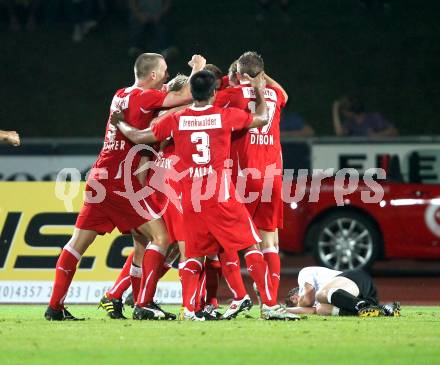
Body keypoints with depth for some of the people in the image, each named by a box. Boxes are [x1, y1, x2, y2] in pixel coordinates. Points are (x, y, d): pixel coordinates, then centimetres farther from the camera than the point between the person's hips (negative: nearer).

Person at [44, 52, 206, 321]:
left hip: (99, 178, 8)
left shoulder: (121, 95, 15)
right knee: (160, 237, -2)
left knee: (78, 242, 9)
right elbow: (186, 97, -11)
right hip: (123, 181, -8)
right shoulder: (145, 97, -8)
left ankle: (55, 306, 7)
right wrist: (198, 68, 5)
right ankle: (144, 304, -10)